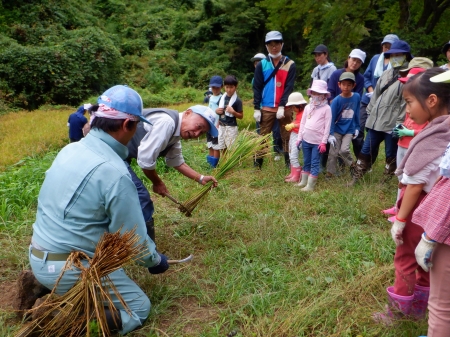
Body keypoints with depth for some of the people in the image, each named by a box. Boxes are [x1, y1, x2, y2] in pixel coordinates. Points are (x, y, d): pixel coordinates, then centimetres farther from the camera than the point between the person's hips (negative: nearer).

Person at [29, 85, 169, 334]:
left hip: (38, 256, 8)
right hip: (69, 268, -8)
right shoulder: (115, 173, -25)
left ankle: (42, 286, 16)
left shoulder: (70, 149, 0)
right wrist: (155, 261, 5)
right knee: (139, 308, 7)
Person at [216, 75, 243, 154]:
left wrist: (233, 112, -23)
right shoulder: (222, 98, 7)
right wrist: (216, 111, -2)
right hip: (221, 127, 6)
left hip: (231, 127, -6)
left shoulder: (237, 100, -9)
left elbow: (241, 116, -7)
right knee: (222, 149, 12)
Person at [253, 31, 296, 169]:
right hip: (266, 109, 1)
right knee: (263, 136, 5)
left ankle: (289, 163, 14)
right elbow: (257, 88, 3)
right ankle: (258, 163, 12)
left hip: (285, 108, 0)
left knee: (287, 137, 6)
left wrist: (282, 106, -15)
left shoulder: (290, 64, 2)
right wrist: (256, 108, -4)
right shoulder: (261, 65, 5)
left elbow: (289, 87, -5)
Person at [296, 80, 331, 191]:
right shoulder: (308, 107, 9)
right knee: (306, 162, 15)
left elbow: (327, 126, -7)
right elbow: (303, 123, 12)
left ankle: (310, 185, 2)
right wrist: (299, 138, 9)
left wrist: (324, 142, -10)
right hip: (306, 139, 5)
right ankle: (304, 181, 26)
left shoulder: (326, 108, -5)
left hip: (317, 141, -5)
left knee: (315, 163, -1)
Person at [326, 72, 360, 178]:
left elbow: (357, 114, 6)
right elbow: (332, 118, -12)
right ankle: (330, 173, 15)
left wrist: (357, 128, 10)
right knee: (333, 152, 2)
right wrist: (331, 134, -16)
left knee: (344, 150, -13)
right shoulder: (336, 100, -14)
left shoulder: (357, 97, -6)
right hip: (337, 130, 0)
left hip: (349, 130, 1)